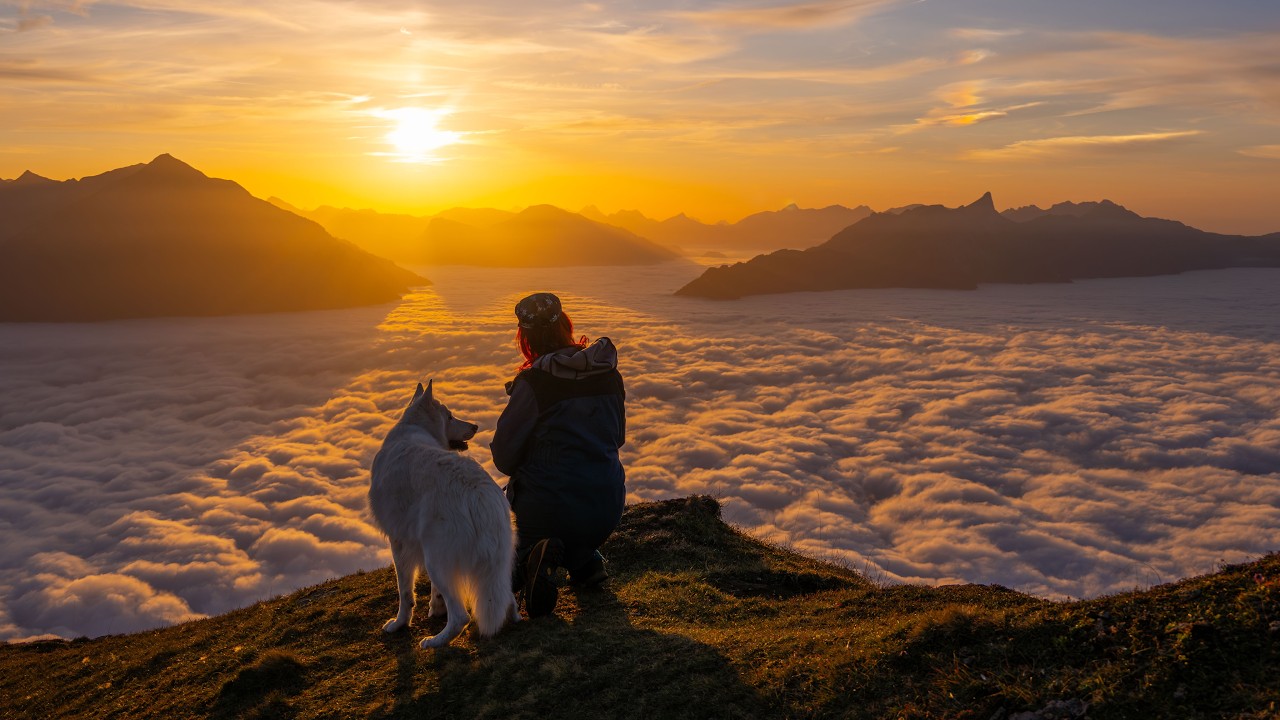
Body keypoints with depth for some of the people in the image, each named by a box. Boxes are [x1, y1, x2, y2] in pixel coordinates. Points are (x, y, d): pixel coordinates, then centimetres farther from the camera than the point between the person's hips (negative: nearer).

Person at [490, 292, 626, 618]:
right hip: (608, 505, 6)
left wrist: (527, 471, 12)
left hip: (549, 504, -5)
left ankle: (529, 560, -12)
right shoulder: (608, 373, 3)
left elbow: (504, 457, -9)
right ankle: (585, 558, 13)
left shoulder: (533, 382, -14)